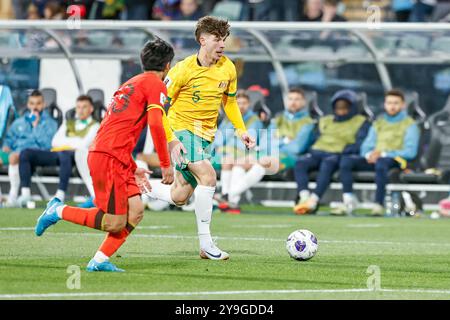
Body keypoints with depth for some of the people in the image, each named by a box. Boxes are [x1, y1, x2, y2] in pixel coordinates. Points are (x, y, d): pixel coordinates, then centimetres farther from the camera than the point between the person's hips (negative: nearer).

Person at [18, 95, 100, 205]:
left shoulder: (94, 126, 13)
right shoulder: (68, 124, 30)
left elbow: (84, 145, -4)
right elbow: (55, 142, 15)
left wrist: (66, 141, 6)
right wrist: (74, 141, 3)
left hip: (73, 154, -6)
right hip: (55, 154, 6)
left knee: (64, 154, -43)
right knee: (26, 153, -16)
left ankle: (60, 194, -46)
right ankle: (25, 193, -25)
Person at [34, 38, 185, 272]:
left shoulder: (132, 83, 24)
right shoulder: (155, 84, -2)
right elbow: (155, 124, -16)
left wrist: (132, 169, 27)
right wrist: (166, 165, -11)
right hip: (109, 158, -9)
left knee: (136, 211, 6)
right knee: (115, 223, -9)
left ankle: (100, 261, 3)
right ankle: (59, 211, 0)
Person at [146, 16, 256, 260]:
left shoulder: (228, 69, 0)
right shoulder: (184, 69, -15)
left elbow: (229, 102, 17)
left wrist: (241, 130, 5)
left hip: (205, 136, 6)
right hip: (182, 129, -6)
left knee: (178, 197, 6)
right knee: (208, 176, -25)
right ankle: (205, 244, -20)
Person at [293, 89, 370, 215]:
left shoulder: (361, 122, 13)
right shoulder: (325, 121, 30)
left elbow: (360, 145, -1)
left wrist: (342, 150, -14)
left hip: (340, 156, -5)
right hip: (318, 152, 5)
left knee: (328, 162, -40)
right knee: (301, 162, -28)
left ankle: (313, 200, -52)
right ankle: (304, 197, -44)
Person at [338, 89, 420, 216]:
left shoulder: (409, 124, 7)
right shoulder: (378, 123, 25)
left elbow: (410, 152, -5)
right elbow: (366, 146, 22)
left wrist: (383, 154, -13)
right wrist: (369, 154, -4)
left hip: (395, 160, -5)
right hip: (374, 159, 5)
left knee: (381, 162, -42)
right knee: (346, 160, -21)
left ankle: (379, 204, -44)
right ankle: (348, 200, -28)